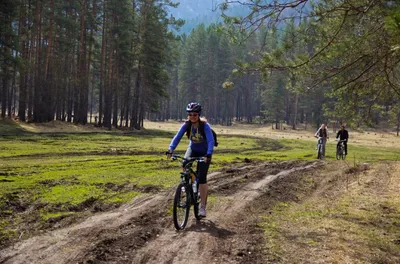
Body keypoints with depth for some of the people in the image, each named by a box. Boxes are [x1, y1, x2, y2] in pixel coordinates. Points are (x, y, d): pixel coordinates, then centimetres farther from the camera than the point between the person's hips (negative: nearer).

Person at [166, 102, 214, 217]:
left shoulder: (205, 125, -27)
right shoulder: (186, 125, -17)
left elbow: (211, 140, -37)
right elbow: (177, 137, -25)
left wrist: (209, 154, -53)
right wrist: (170, 149, -41)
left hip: (204, 152, -4)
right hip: (193, 149, 4)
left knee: (202, 178, -11)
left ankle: (203, 206, -1)